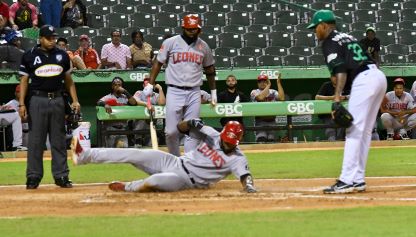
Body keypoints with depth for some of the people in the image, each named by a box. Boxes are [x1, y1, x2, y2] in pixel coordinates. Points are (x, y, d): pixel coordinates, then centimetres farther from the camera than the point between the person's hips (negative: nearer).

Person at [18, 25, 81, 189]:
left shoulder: (62, 56, 8)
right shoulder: (29, 56, -1)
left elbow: (68, 80, 13)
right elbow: (24, 81, 0)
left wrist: (75, 100, 4)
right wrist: (22, 104, -8)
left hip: (57, 100, 3)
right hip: (37, 100, -3)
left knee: (59, 141, 6)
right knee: (35, 140, -1)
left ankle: (61, 176, 10)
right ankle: (33, 177, 4)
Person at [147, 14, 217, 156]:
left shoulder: (203, 46, 9)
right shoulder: (171, 43, 1)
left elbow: (209, 69, 20)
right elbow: (158, 63, 3)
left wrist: (213, 92, 21)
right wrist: (150, 85, -5)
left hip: (194, 93, 2)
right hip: (174, 91, -2)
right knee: (171, 131, -4)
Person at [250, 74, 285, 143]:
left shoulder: (273, 92, 13)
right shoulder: (254, 92, 5)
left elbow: (281, 98, -7)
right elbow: (260, 97, -18)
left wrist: (278, 83, -7)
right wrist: (268, 85, -10)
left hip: (271, 120, 3)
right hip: (260, 121, -3)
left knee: (271, 141, 2)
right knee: (261, 140, -16)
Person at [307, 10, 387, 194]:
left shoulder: (329, 43, -1)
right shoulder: (347, 37, 27)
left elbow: (340, 70, -16)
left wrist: (337, 97, -24)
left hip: (363, 80, -9)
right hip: (379, 76, 9)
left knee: (354, 131, -11)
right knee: (364, 132, 12)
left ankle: (347, 181, -16)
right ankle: (358, 180, 13)